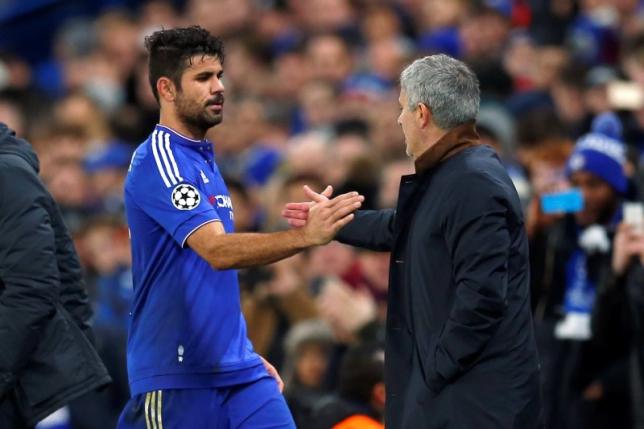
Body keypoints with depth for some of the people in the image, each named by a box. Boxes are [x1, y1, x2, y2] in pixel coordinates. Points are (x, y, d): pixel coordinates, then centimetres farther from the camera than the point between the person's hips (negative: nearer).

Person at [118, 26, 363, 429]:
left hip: (236, 368, 8)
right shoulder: (158, 161, -13)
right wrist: (305, 236, -36)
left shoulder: (205, 161, 16)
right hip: (177, 377, -8)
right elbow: (217, 251, -26)